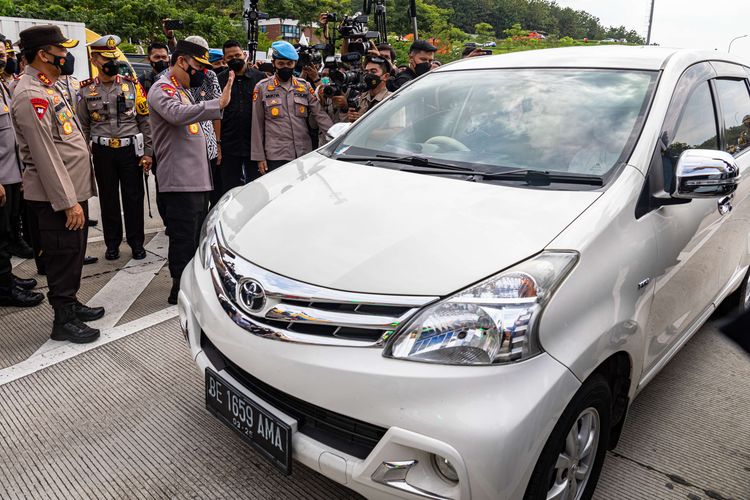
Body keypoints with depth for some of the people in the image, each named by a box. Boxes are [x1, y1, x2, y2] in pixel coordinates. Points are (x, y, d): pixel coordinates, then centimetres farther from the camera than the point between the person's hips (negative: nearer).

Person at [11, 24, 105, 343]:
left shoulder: (48, 87, 15)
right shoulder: (30, 95, -17)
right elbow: (45, 156, -22)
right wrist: (68, 202, -22)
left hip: (74, 188, 10)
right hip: (56, 197, -10)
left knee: (74, 254, 18)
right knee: (62, 256, 1)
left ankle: (71, 304, 32)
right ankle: (64, 320, 13)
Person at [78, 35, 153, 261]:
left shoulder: (132, 85, 0)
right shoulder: (86, 90, 3)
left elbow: (145, 121, 1)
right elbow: (83, 127, 8)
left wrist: (147, 153, -4)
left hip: (131, 150, -1)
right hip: (102, 152, 1)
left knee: (134, 197, 4)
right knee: (108, 199, 9)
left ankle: (136, 242, 17)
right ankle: (112, 243, 22)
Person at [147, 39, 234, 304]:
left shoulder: (182, 91, 20)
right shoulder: (162, 89, -10)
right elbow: (178, 114, -32)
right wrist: (219, 103, -39)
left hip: (197, 179, 10)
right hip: (180, 181, -10)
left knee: (197, 235, 17)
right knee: (183, 237, -4)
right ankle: (180, 290, 6)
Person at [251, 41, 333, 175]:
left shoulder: (305, 86, 10)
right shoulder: (262, 87, 4)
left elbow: (320, 114, 3)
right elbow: (257, 125, 3)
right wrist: (259, 157, -1)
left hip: (305, 154, 3)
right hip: (275, 157, -2)